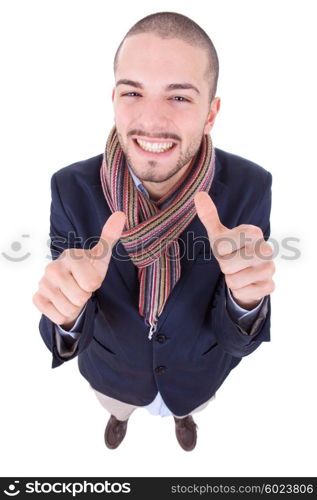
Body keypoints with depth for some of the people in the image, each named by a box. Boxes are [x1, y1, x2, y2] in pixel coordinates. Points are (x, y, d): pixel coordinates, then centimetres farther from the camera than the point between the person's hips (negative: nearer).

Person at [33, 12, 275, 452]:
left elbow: (239, 341, -24)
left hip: (199, 371, 1)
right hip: (113, 370, 0)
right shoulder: (73, 189, -30)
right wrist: (67, 313, -47)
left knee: (189, 405, 36)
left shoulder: (250, 188, -31)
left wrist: (246, 299, -48)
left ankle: (182, 415, 76)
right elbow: (67, 335, -23)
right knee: (116, 407, 36)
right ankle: (120, 416, 75)